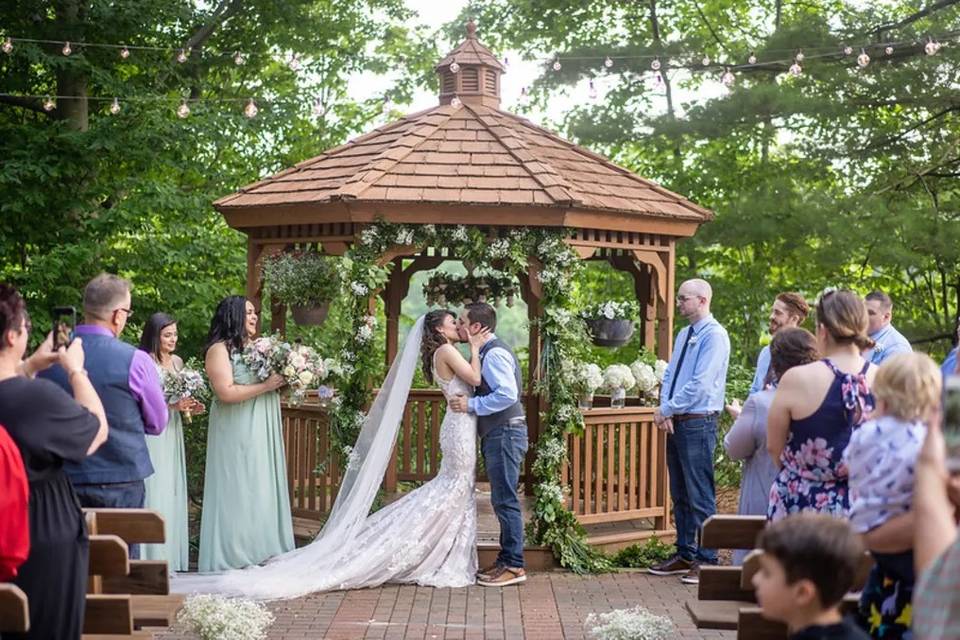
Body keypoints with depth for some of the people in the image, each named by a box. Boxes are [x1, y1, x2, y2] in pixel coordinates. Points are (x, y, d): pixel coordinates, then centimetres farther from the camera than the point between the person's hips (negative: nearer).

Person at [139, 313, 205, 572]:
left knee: (173, 490, 8)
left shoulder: (177, 361, 12)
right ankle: (153, 557, -3)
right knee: (154, 491, -7)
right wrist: (172, 405, -22)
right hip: (152, 433, -7)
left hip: (172, 432, 8)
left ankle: (171, 554, 14)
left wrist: (190, 406, 2)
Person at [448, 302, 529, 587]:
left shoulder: (495, 353, -16)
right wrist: (468, 403, 10)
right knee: (503, 500, 14)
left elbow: (508, 394, -26)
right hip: (496, 434, 11)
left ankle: (514, 566, -2)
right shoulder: (487, 352, 16)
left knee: (505, 500, -7)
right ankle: (506, 560, 20)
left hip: (505, 434, -11)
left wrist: (471, 405, -20)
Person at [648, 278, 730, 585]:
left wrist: (668, 408, -13)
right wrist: (664, 409, -2)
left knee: (700, 496, -5)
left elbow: (701, 383, -19)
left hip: (698, 423, -9)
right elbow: (669, 376, 14)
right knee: (680, 494, 13)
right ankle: (685, 554, 22)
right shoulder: (684, 335, 15)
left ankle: (707, 560, 1)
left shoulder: (714, 336, -12)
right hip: (676, 422, 9)